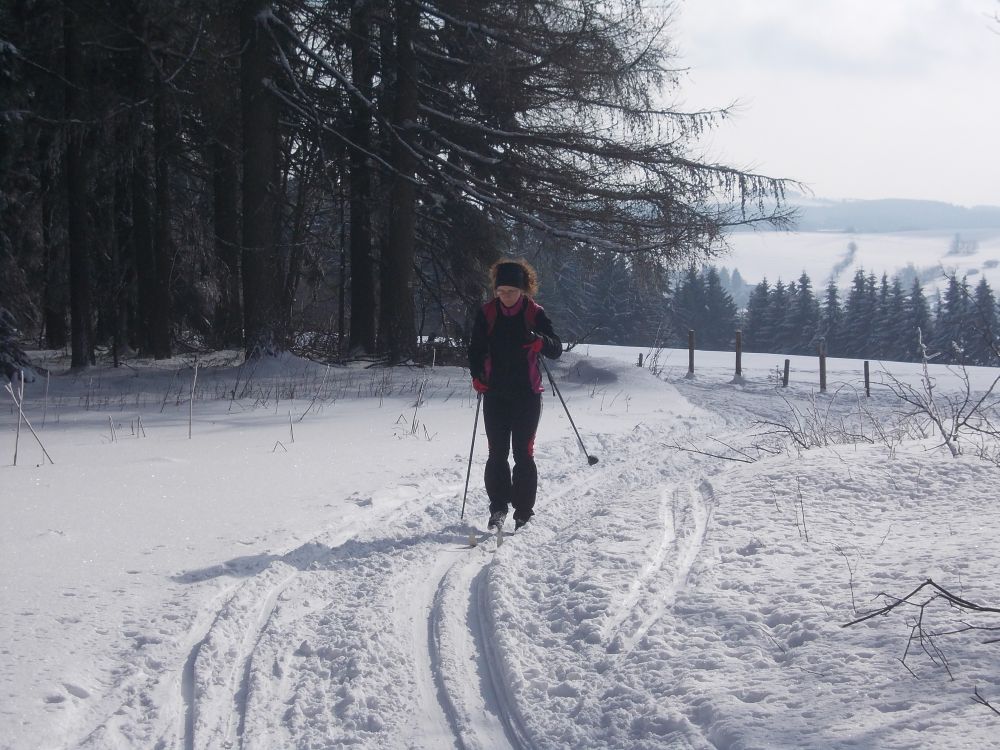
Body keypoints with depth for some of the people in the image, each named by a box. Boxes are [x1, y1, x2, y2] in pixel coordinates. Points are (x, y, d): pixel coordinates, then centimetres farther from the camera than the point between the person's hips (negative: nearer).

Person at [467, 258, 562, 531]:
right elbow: (476, 349, 11)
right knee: (497, 453, 1)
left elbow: (557, 350, -5)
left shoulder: (534, 313, -4)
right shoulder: (487, 313, 2)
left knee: (523, 454, -1)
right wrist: (477, 375, -7)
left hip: (527, 394, -2)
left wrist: (542, 342, -28)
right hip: (495, 394, 2)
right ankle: (498, 509, 10)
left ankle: (524, 514, 5)